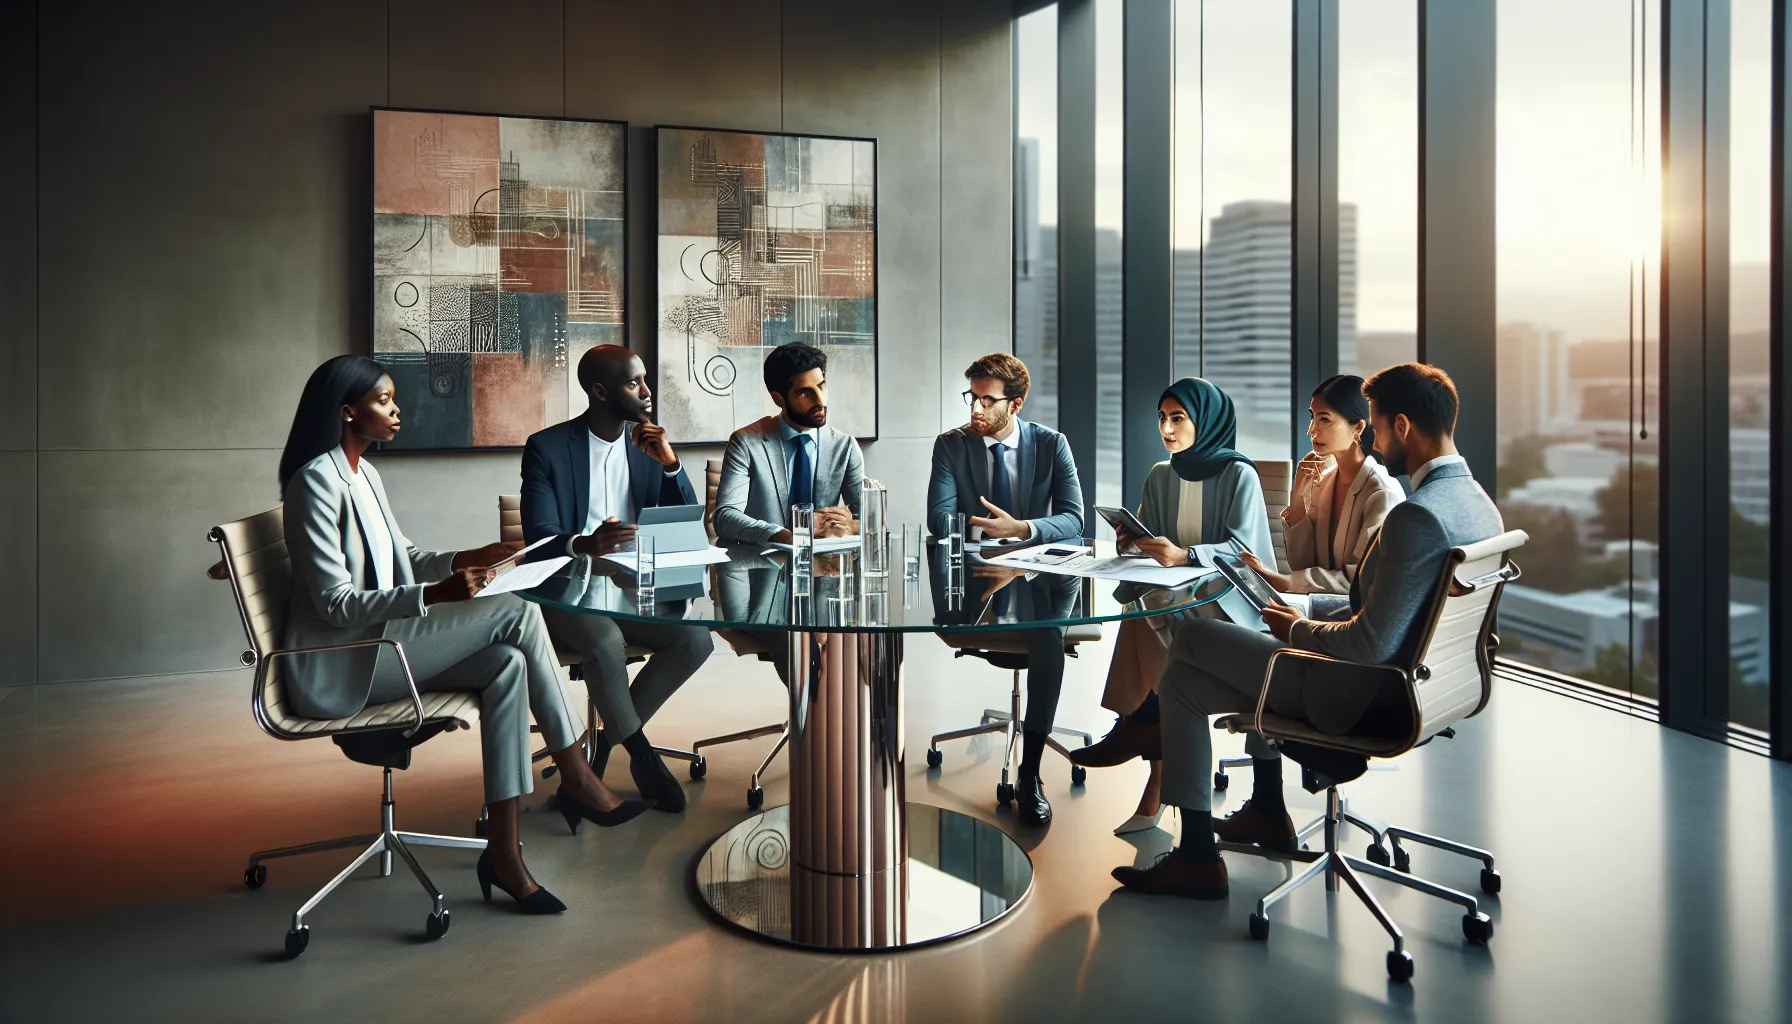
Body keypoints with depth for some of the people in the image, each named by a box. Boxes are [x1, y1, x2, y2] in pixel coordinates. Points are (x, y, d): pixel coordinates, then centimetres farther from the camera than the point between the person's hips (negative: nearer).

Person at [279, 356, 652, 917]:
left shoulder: (362, 472, 14)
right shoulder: (317, 481, -15)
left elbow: (403, 560, 21)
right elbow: (335, 603, -20)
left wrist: (465, 560, 2)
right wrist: (436, 595, -30)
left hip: (376, 645, 9)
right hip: (337, 666, -9)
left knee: (507, 664, -15)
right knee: (517, 614, -21)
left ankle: (504, 851, -12)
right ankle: (576, 779, -14)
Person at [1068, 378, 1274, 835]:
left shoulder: (1240, 475, -5)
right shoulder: (1160, 476, 12)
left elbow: (1243, 548, -16)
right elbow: (1148, 544, 11)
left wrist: (1184, 555, -32)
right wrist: (1131, 541, -14)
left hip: (1229, 600, -5)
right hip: (1173, 598, 5)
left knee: (1153, 608, -34)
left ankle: (1139, 725, -17)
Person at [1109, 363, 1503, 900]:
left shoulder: (1417, 516, -29)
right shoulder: (1478, 503, 3)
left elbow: (1370, 644, -29)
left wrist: (1298, 629, -10)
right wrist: (1308, 615, 7)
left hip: (1368, 699, -10)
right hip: (1417, 682, 10)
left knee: (1189, 646, -1)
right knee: (1275, 626, 30)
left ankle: (1197, 856, 7)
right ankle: (1267, 811, 36)